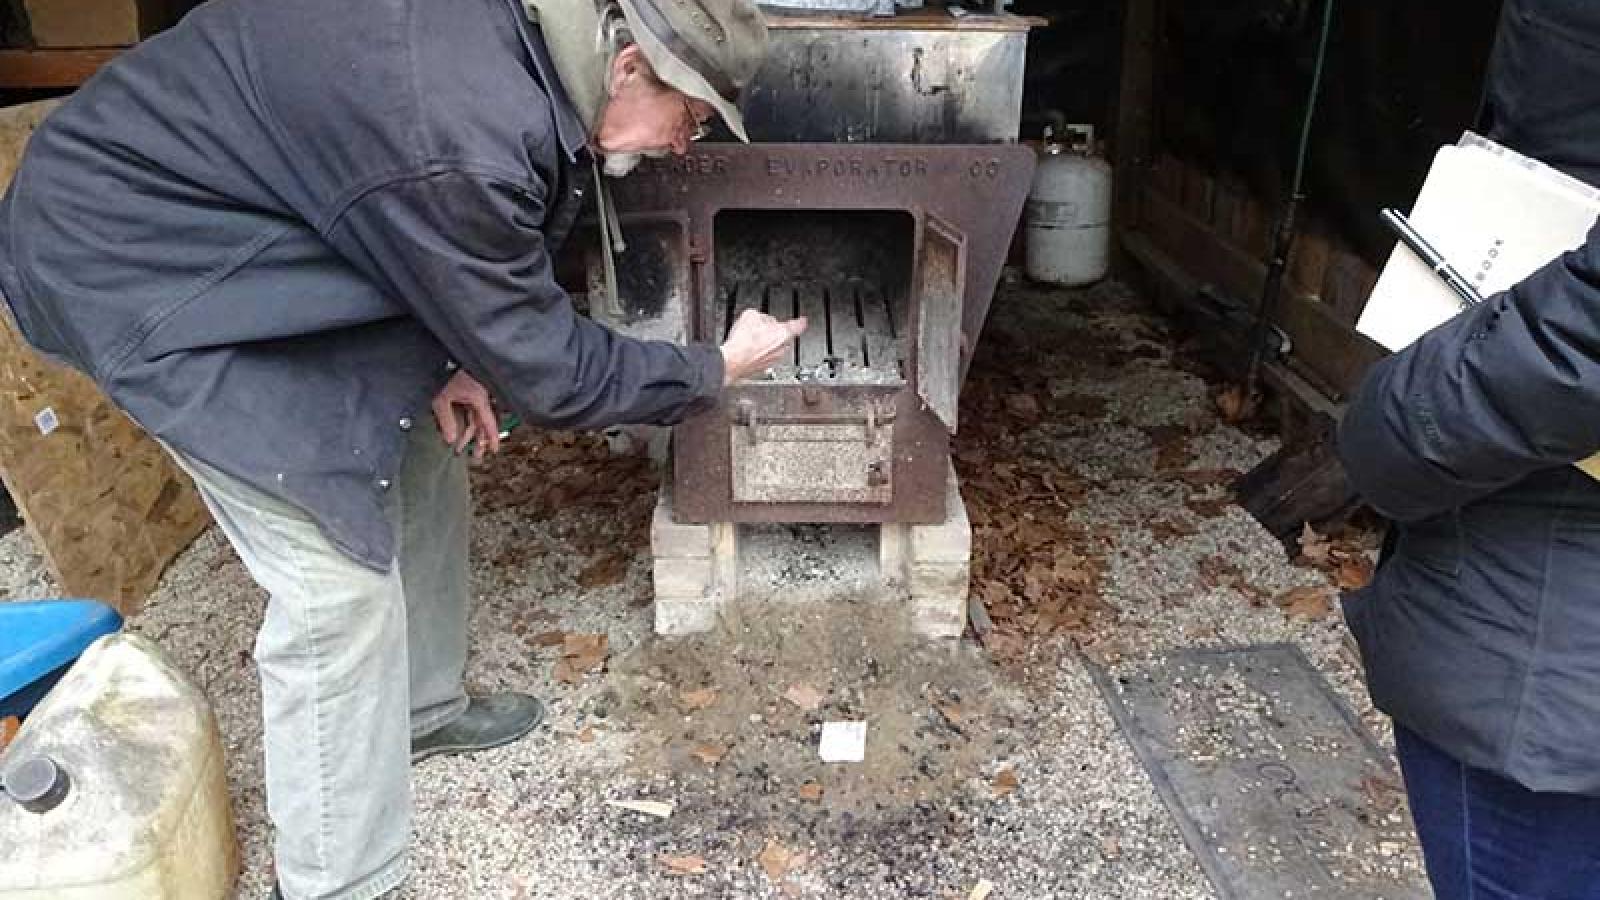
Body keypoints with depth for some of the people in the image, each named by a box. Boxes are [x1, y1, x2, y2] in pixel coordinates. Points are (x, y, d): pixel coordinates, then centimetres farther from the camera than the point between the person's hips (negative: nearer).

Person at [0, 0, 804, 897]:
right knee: (341, 580, -11)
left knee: (419, 460, 15)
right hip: (141, 261, -9)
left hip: (257, 235, 10)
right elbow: (545, 372, -23)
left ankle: (422, 705, 36)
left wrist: (453, 362, -3)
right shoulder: (460, 142, -36)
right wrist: (716, 370, -9)